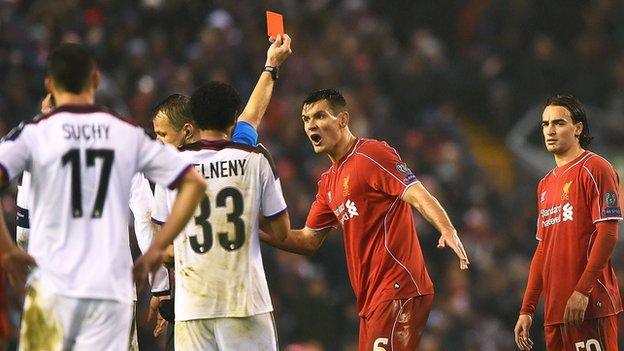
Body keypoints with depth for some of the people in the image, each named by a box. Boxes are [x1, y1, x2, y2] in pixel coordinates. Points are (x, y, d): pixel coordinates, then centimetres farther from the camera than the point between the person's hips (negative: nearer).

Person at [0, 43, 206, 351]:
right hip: (112, 287, 2)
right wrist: (158, 248, 9)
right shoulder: (128, 134, 7)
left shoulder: (34, 132, -1)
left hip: (52, 284, -2)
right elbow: (194, 183, 7)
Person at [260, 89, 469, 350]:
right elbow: (308, 241, 27)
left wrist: (447, 230, -34)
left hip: (399, 292, -9)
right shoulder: (328, 182, 21)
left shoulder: (371, 154, -6)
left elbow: (418, 196, -16)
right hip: (370, 299, 9)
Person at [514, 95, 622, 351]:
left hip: (590, 307, -8)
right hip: (554, 311, 8)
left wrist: (582, 291, -20)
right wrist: (527, 310, 18)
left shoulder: (595, 169, -4)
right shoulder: (546, 184, 21)